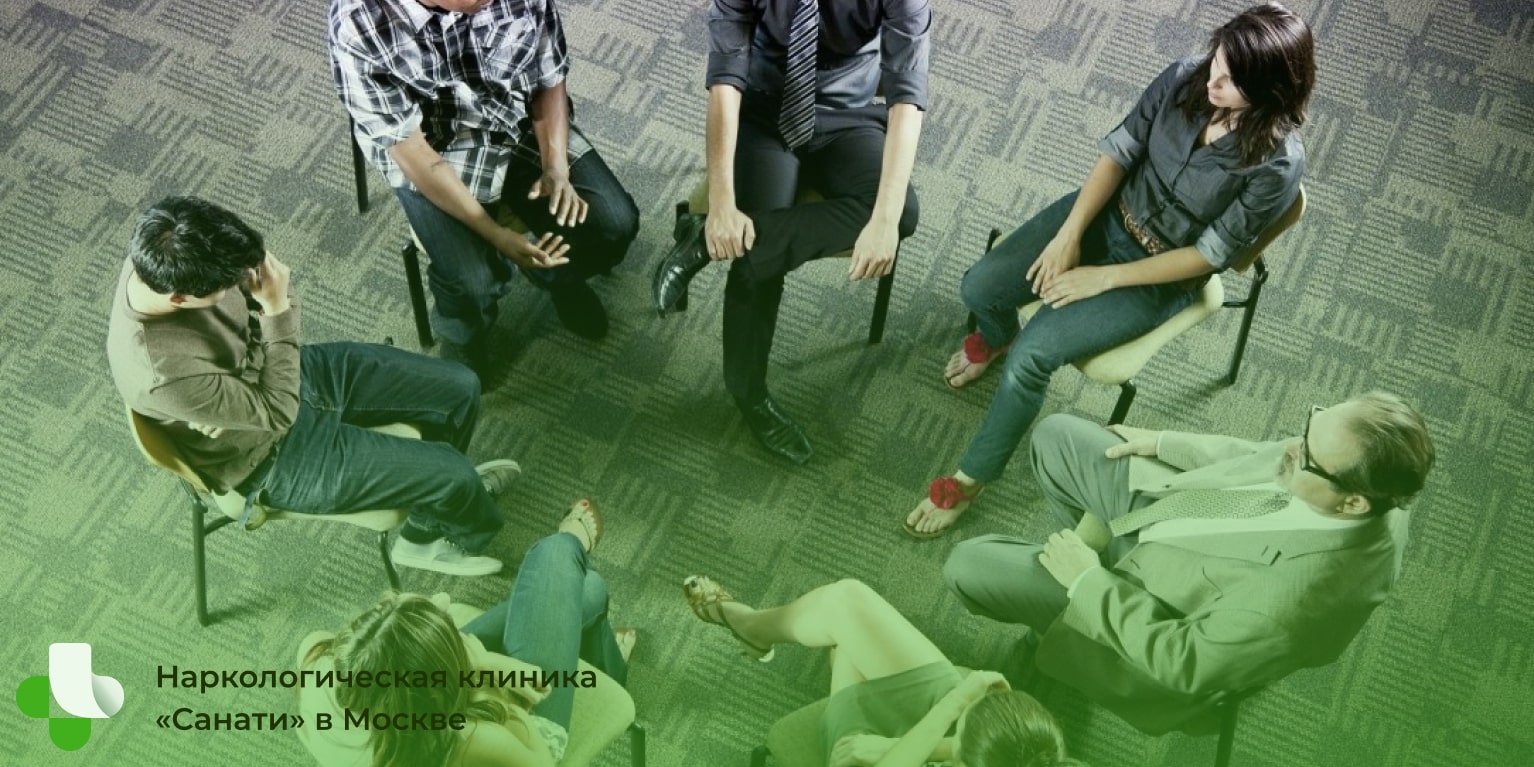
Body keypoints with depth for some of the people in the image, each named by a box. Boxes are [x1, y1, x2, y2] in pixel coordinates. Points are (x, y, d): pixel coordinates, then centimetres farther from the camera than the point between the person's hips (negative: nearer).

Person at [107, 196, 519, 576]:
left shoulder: (163, 257, -19)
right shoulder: (166, 375, -40)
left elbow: (241, 276, 0)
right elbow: (278, 410, -27)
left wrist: (262, 294, -21)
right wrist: (278, 311, -30)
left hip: (295, 370, 7)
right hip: (274, 454, -7)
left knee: (459, 388, 6)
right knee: (450, 470, -8)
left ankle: (424, 536, 31)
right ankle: (467, 530, 33)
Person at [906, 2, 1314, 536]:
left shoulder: (1278, 165, -25)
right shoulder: (1185, 77, -14)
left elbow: (1210, 254, -19)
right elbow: (1120, 150, -7)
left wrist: (1103, 278, -20)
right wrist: (1069, 233, -16)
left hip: (1163, 275, -4)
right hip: (1110, 211, 5)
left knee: (1033, 355, -21)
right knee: (980, 288, -10)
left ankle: (972, 477, 1)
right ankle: (998, 337, 30)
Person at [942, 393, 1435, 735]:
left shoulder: (1305, 592, -41)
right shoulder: (1366, 469, -21)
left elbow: (1183, 666, -26)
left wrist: (1088, 582, -18)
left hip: (1156, 593, -7)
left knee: (967, 567, -6)